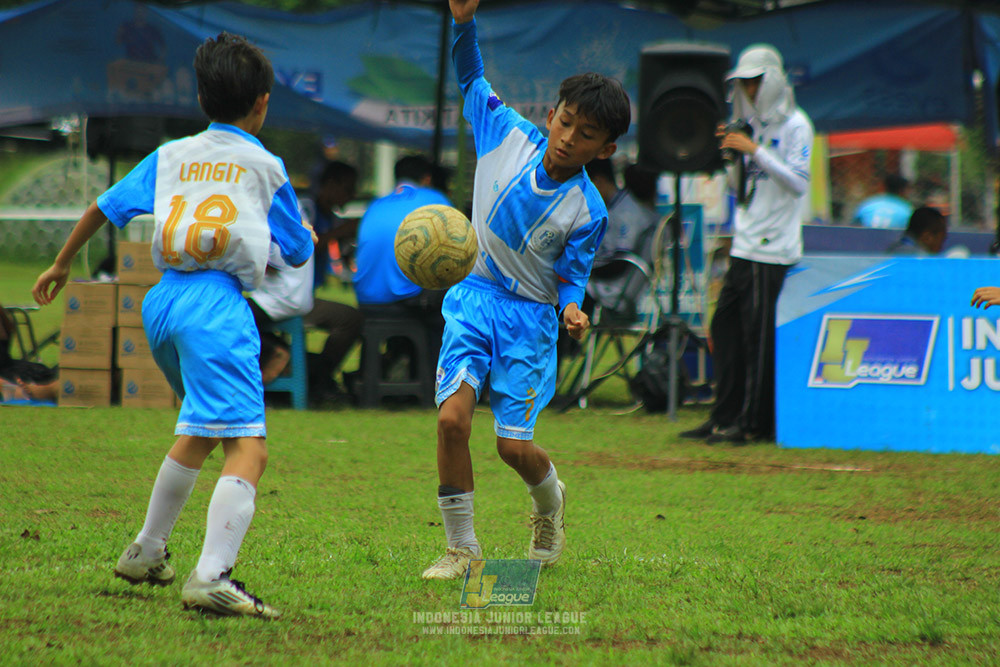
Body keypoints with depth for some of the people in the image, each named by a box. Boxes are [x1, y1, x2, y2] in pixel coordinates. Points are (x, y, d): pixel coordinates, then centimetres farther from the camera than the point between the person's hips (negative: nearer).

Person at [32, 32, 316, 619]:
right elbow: (299, 252, 13)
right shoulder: (264, 166, 7)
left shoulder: (171, 157, 17)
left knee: (200, 432, 30)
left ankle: (146, 553, 39)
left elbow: (104, 207, 22)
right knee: (247, 445, -16)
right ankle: (212, 577, -35)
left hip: (162, 302, 7)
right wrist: (306, 230, 36)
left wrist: (61, 265, 36)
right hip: (218, 305, -7)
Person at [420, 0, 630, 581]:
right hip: (475, 297, 2)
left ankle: (550, 498, 34)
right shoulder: (508, 133, -8)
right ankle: (462, 548, -1)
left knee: (514, 446, -4)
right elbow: (472, 77, 6)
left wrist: (572, 309, -25)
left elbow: (572, 276, -3)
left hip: (531, 317, -2)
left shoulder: (587, 211, -14)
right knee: (453, 418, -17)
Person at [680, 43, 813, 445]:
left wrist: (755, 151, -19)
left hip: (773, 249, -8)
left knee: (759, 333, -8)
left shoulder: (794, 125, -5)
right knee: (725, 326, 6)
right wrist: (732, 156, 2)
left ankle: (755, 423, -5)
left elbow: (799, 182, -16)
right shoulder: (752, 124, 18)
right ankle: (725, 417, 12)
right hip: (744, 245, 8)